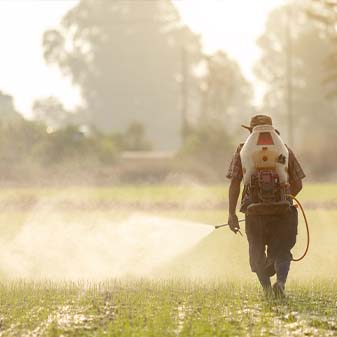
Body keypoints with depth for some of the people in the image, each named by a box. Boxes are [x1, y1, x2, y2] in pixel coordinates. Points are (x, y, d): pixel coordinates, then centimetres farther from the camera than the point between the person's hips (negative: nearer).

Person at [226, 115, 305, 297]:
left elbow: (234, 183, -1)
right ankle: (281, 282, -17)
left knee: (257, 253, 16)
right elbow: (297, 185, 10)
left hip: (254, 212, 0)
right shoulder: (285, 150, 8)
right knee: (282, 252, 8)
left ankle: (267, 288, 4)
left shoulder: (243, 151, 5)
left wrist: (232, 213, 0)